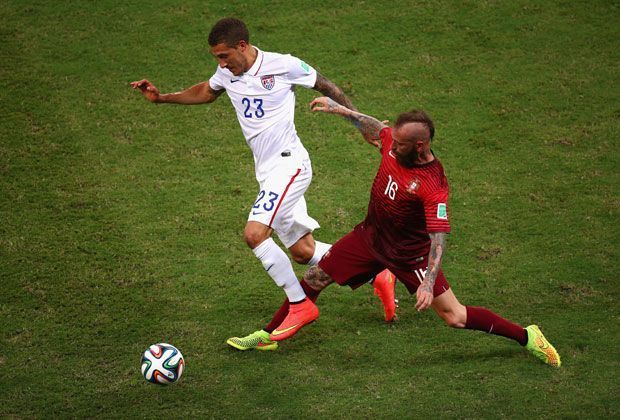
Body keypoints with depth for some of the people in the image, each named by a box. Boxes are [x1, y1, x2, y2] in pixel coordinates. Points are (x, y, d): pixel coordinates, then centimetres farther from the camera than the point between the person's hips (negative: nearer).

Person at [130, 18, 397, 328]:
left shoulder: (283, 66, -12)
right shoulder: (227, 73, 7)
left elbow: (327, 88, -1)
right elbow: (205, 93, 29)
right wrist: (161, 98, 18)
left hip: (289, 163, -8)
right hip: (267, 172, 8)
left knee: (254, 233, -22)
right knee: (302, 251, 9)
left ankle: (299, 304, -11)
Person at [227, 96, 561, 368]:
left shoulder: (433, 186, -31)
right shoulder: (393, 142, -14)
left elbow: (438, 237, -30)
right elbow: (373, 128, 11)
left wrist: (428, 284, -38)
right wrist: (339, 108, 12)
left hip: (409, 254, -6)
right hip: (369, 237, 6)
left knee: (455, 317, -6)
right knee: (314, 278, 7)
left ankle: (527, 337, 9)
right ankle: (269, 336, 24)